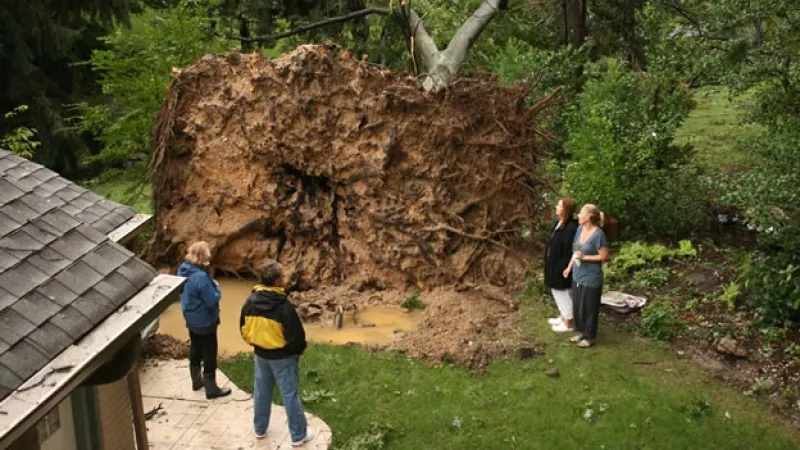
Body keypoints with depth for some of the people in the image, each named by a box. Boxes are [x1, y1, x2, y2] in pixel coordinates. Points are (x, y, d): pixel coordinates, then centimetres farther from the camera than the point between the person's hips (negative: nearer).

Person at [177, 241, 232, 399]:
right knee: (209, 355, 6)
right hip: (205, 322, -8)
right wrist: (216, 288, -10)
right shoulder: (201, 277, -32)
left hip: (191, 319, 9)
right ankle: (211, 389, 18)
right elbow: (212, 300, -27)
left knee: (195, 351, 24)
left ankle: (196, 381, 39)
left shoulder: (183, 269, -4)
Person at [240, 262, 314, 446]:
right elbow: (296, 334, -21)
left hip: (261, 354, 6)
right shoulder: (284, 305, -26)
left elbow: (244, 329, 4)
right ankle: (298, 435, 18)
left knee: (261, 392, 21)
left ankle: (259, 429, 37)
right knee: (290, 395, 7)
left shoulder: (250, 301, -8)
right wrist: (299, 349, -1)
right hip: (283, 356, -5)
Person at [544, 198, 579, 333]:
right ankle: (563, 317, 39)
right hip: (554, 265, 10)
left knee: (564, 293, 5)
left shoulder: (571, 227, -25)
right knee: (557, 292, 22)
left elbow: (569, 251, -24)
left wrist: (561, 268, -22)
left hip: (562, 267, -10)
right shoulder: (558, 222, 4)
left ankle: (568, 323, 20)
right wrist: (548, 263, 15)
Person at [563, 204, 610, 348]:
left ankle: (590, 336, 21)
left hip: (591, 278, -7)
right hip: (577, 276, 7)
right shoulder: (580, 229, 2)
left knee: (588, 308, 5)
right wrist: (569, 267, 13)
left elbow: (604, 256, -17)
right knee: (577, 306, 17)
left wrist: (585, 257, -20)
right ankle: (581, 332, 34)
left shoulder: (598, 234, -20)